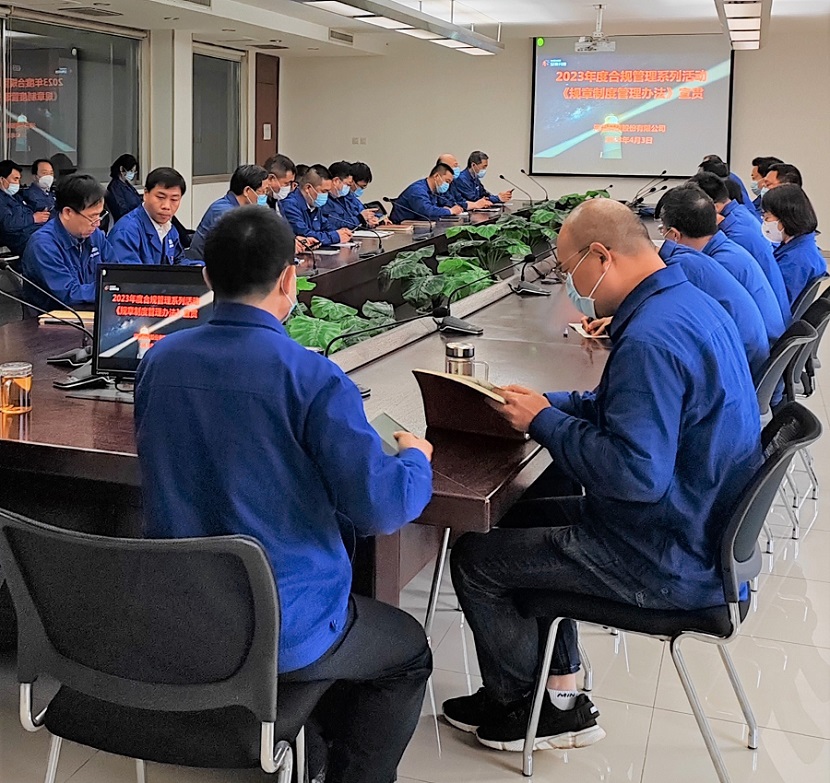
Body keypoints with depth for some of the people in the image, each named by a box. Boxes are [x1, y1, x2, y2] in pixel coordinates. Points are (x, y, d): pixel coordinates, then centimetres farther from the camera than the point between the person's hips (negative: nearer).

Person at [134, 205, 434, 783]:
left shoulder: (158, 360, -4)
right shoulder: (313, 378, -22)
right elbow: (382, 510, -20)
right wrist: (415, 459, 2)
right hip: (280, 636, -6)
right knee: (410, 652, 23)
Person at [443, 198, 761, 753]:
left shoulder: (650, 338, -29)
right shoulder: (689, 302, 5)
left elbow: (634, 475, -33)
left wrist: (544, 422, -19)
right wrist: (549, 404, 6)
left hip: (670, 562, -11)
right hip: (703, 530, 11)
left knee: (475, 559, 0)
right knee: (525, 516, 25)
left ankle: (514, 707, 24)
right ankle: (560, 698, 27)